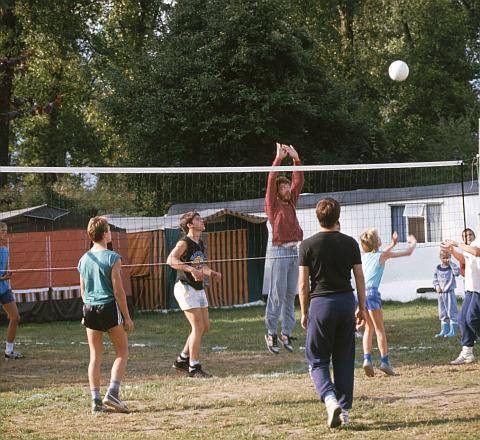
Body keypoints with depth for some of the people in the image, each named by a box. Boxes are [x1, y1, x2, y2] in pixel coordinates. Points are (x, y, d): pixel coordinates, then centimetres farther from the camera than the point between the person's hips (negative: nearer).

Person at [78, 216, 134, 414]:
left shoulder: (84, 259, 7)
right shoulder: (112, 258, -10)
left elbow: (83, 291, 13)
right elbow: (118, 290, -10)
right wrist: (127, 317, -5)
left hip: (89, 309, 5)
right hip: (109, 308, -5)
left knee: (95, 356, 9)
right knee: (122, 351, 8)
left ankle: (96, 401, 8)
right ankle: (112, 393, -5)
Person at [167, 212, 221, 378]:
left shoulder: (200, 244, 14)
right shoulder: (184, 243, -12)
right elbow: (171, 260, -28)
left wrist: (212, 273, 8)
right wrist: (191, 269, -38)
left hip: (198, 289, 9)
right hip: (185, 288, -9)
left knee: (204, 327, 10)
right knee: (198, 327, -11)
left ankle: (182, 360, 22)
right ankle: (194, 368, -3)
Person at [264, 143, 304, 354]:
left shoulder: (291, 203, 15)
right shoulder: (273, 204, 0)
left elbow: (299, 181, 13)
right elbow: (271, 182, -11)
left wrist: (296, 158, 4)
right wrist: (278, 159, -14)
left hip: (294, 252, 6)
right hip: (279, 252, -6)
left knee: (290, 295, 6)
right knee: (277, 295, -5)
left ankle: (286, 334, 10)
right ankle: (271, 333, 1)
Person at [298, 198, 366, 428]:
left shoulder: (308, 245, -4)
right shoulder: (350, 243, 3)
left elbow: (303, 284, -3)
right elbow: (360, 279, 6)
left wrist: (304, 313, 7)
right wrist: (361, 308, 16)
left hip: (321, 303, -3)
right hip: (346, 301, 3)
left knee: (317, 360, 3)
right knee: (344, 360, 11)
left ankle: (330, 399, -20)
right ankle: (344, 409, 11)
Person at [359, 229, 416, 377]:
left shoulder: (365, 255, 18)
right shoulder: (382, 255, 3)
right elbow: (407, 253, 13)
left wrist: (392, 244, 49)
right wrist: (413, 243, 33)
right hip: (371, 292, -6)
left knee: (369, 328, 14)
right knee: (379, 329, 1)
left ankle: (367, 359, 1)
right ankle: (385, 361, -2)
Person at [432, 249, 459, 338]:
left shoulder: (451, 267, -7)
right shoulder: (438, 268, 7)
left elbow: (457, 272, -27)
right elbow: (435, 278, 15)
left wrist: (451, 263, -23)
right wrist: (436, 286, -1)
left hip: (449, 292, -6)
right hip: (441, 293, 6)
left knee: (451, 311, -3)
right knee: (442, 313, 11)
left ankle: (453, 331, 3)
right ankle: (444, 330, 19)